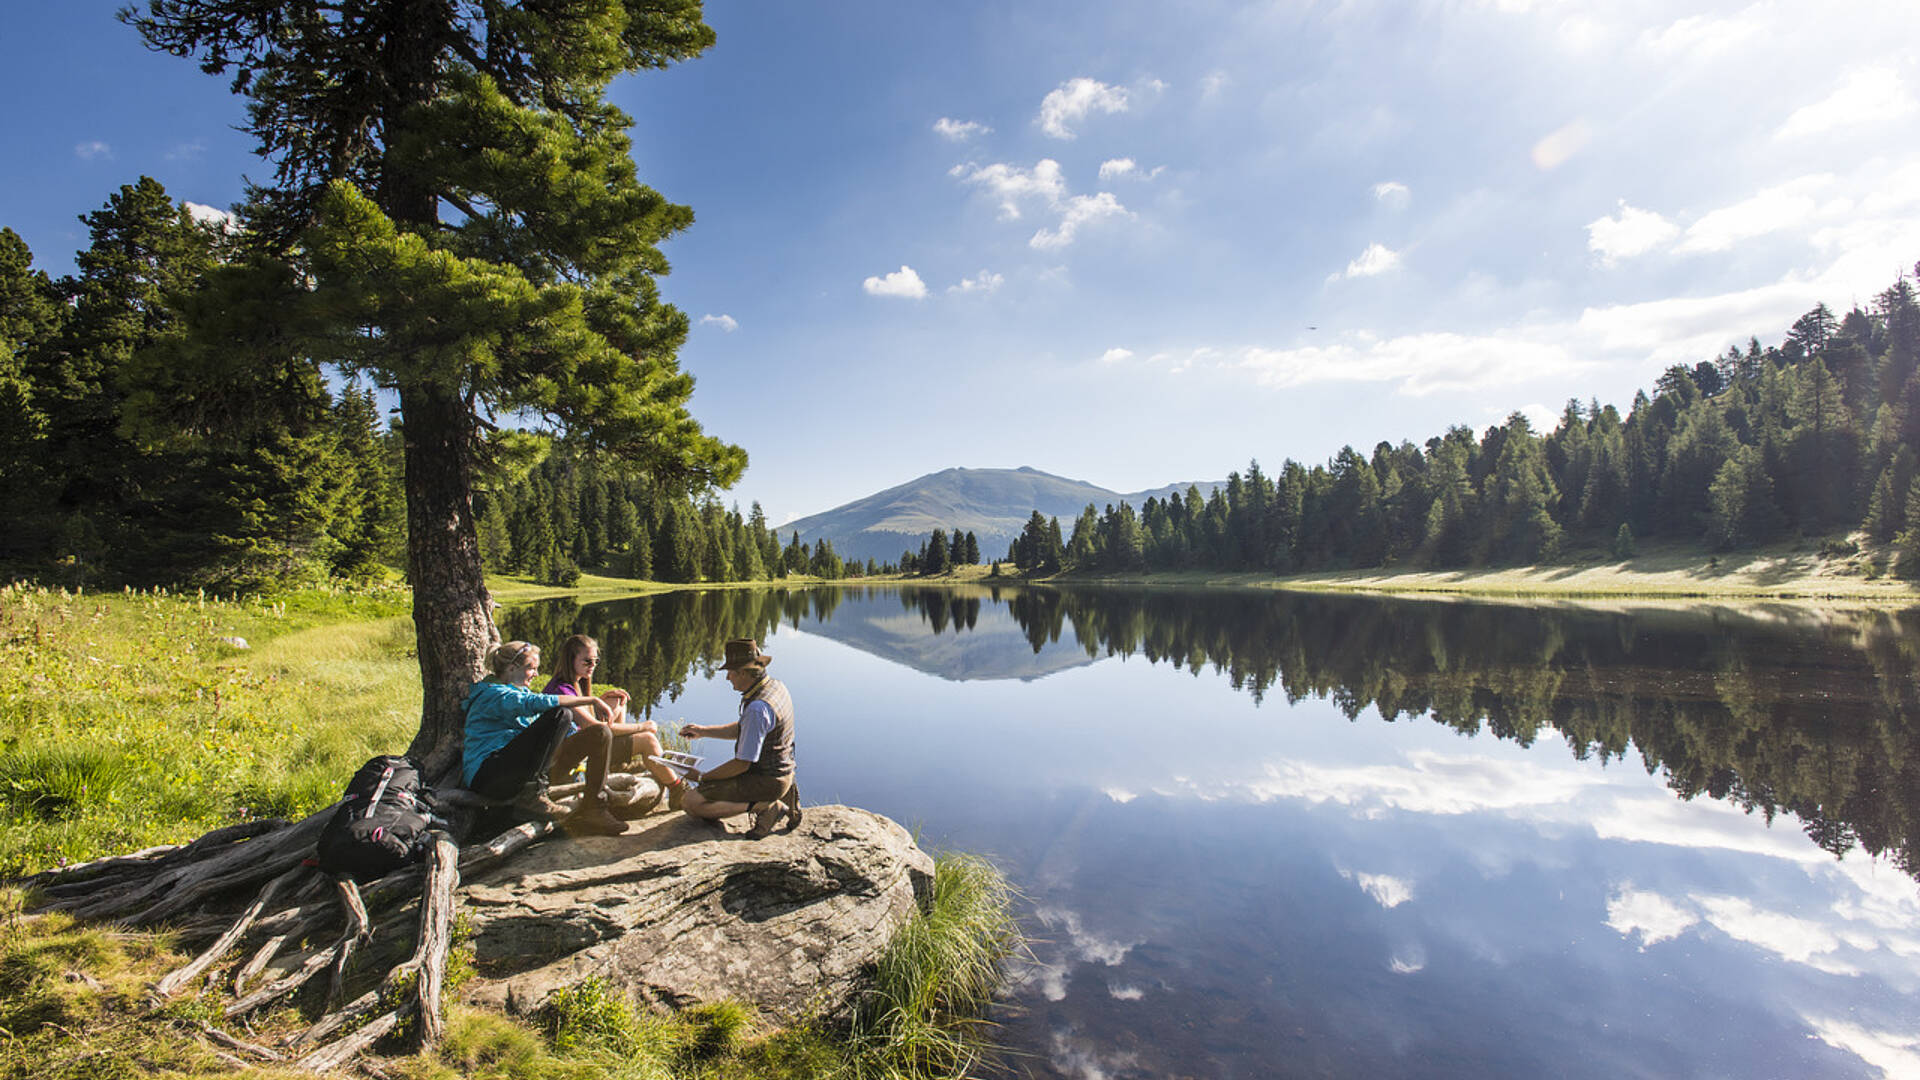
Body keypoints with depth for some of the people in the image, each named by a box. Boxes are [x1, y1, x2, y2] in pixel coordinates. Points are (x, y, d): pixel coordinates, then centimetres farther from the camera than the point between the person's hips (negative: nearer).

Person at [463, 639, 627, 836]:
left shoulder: (521, 691, 22)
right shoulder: (493, 694, -10)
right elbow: (539, 703, -28)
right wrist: (591, 700, -26)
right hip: (488, 774, -10)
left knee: (599, 733, 0)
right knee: (560, 714, -26)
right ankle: (531, 792, -22)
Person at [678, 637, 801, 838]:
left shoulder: (758, 708, -28)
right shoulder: (774, 685, 3)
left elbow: (742, 764, -22)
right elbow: (742, 729, 17)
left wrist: (703, 777, -9)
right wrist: (703, 731, 10)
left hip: (766, 781, -9)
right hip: (781, 771, 9)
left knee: (691, 802, -11)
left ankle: (763, 806, -11)